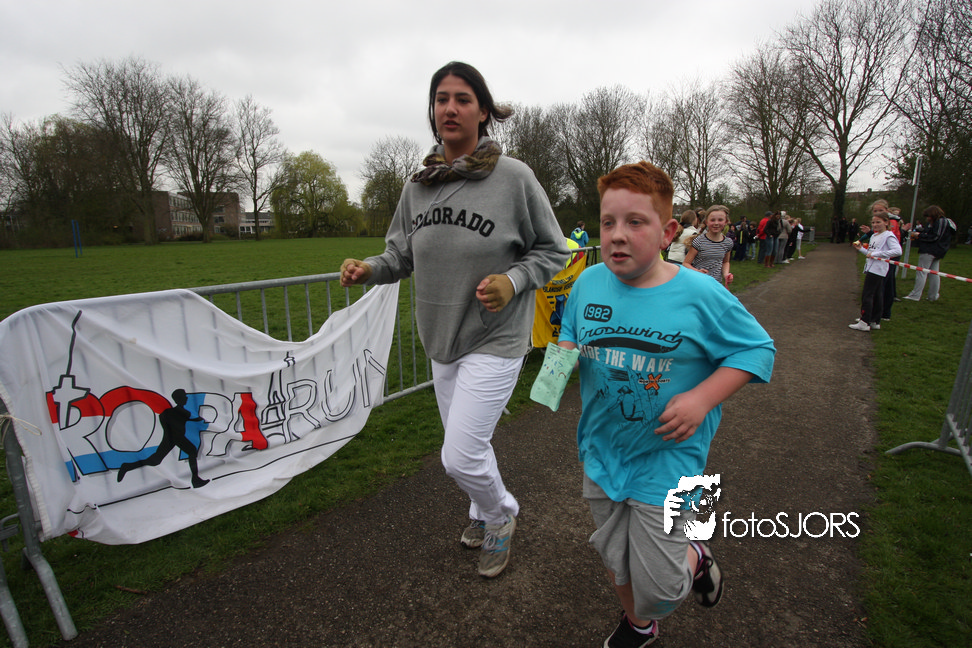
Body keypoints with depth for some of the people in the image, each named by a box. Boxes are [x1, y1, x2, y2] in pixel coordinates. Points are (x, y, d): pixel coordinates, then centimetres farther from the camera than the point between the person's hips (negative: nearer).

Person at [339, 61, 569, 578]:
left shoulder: (513, 177, -11)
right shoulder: (417, 185, 2)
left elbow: (552, 250, -3)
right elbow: (401, 252, 10)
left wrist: (513, 280, -20)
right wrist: (369, 268, -10)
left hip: (496, 340, -5)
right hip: (442, 339, 6)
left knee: (459, 457, -6)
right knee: (467, 445, 21)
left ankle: (501, 512, 29)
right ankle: (486, 512, 51)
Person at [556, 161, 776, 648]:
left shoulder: (699, 294, -16)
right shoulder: (589, 283, -7)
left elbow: (757, 348, -6)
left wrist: (701, 398, -19)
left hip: (665, 460, -3)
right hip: (602, 452, 4)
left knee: (657, 585, 5)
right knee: (614, 559, 22)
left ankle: (696, 559, 40)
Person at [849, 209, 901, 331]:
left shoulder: (888, 236, -10)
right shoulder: (874, 236, 17)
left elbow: (898, 250, -23)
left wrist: (876, 254, -23)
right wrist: (861, 249, 12)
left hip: (878, 270, -9)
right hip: (871, 268, 9)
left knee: (867, 295, -9)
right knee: (876, 296, 12)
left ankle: (864, 323, -7)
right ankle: (875, 322, 17)